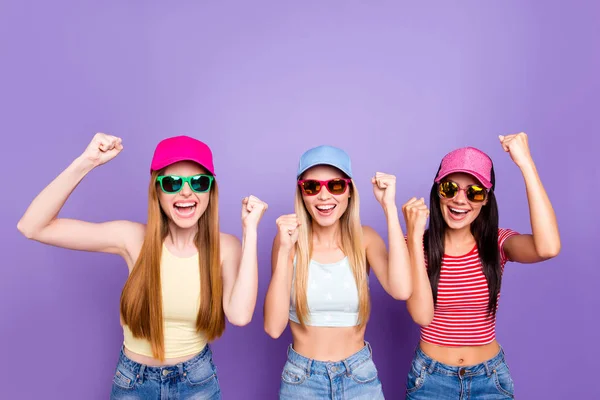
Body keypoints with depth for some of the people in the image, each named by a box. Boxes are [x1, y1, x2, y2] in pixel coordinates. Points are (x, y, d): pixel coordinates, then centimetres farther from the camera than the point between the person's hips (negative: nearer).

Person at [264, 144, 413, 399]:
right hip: (302, 378, -1)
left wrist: (389, 207, -23)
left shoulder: (364, 238, -8)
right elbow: (273, 327, -18)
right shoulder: (289, 240, -12)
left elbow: (401, 290, -26)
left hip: (359, 377, 1)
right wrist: (284, 251, -27)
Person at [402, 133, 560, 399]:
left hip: (490, 377, 1)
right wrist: (414, 236, -26)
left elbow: (548, 247, -30)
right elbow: (422, 315, -22)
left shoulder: (497, 243, -7)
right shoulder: (417, 244, -10)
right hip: (431, 376, -1)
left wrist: (525, 163, -28)